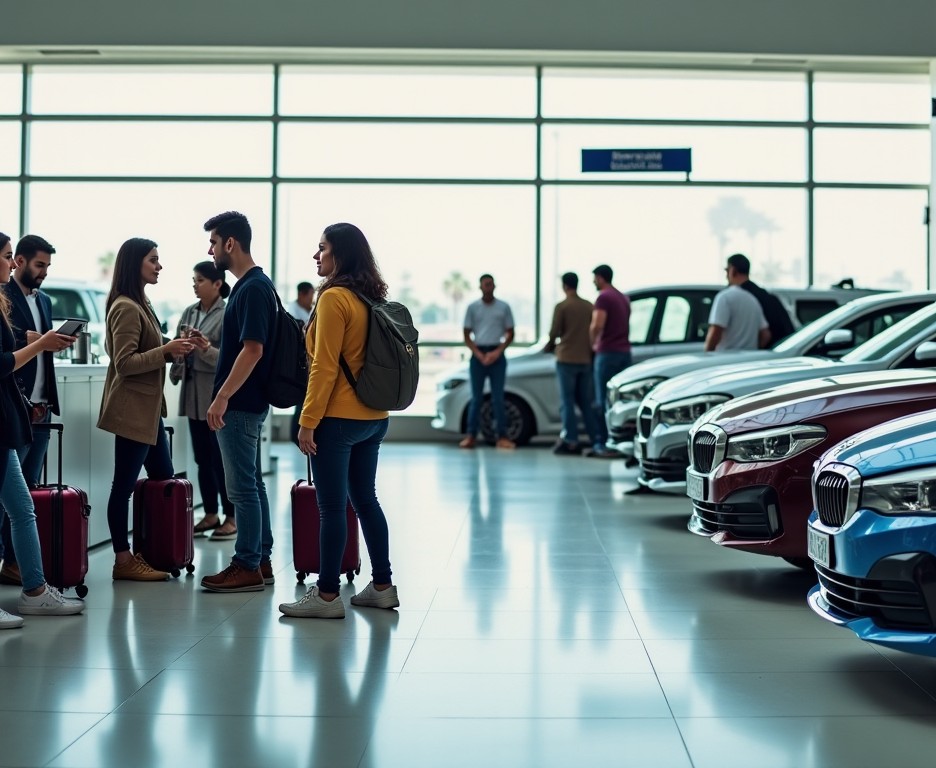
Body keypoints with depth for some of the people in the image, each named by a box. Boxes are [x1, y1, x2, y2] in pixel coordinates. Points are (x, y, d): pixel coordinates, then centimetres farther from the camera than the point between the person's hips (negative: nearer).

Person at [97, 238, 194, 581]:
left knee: (163, 476, 14)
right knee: (124, 485, -3)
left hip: (148, 407, 11)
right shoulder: (126, 308, -15)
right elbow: (125, 363, -20)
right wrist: (165, 351, -25)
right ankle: (123, 560, 3)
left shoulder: (140, 304, 16)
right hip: (132, 408, -11)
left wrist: (170, 350, 8)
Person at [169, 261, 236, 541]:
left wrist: (206, 349, -27)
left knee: (221, 458, -2)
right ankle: (210, 514, 20)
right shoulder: (189, 313, 10)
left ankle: (232, 517, 7)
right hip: (194, 394, 6)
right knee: (202, 458, 11)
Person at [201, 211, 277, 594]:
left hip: (240, 404, -10)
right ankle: (261, 560, 20)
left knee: (243, 487, -4)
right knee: (251, 483, 13)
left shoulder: (252, 288, -17)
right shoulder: (253, 284, 13)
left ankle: (248, 567, 2)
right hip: (247, 402, 10)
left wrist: (222, 397, -23)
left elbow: (253, 350, -24)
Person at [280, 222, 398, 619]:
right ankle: (382, 586, 19)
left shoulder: (334, 298, -14)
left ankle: (327, 595, 3)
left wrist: (308, 420, -14)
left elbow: (325, 367, -17)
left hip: (338, 418, -9)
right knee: (365, 499, 15)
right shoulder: (371, 299, 11)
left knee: (332, 507, -3)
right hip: (373, 417, 9)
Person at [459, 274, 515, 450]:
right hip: (478, 355, 0)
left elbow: (510, 334, 7)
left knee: (498, 398, 0)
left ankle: (502, 436, 2)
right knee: (476, 397, 1)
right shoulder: (472, 307, 5)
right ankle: (471, 436, 3)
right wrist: (480, 355, -8)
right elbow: (467, 336, 4)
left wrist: (497, 352, -7)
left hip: (497, 355, 0)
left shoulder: (504, 307, 5)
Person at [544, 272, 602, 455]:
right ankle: (596, 439, 7)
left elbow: (554, 332, -6)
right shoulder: (589, 306, 6)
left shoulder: (562, 307, -9)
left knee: (568, 401, -1)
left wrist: (549, 347, 14)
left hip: (566, 359, -5)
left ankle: (570, 441, -4)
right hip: (586, 359, 5)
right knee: (585, 402, 11)